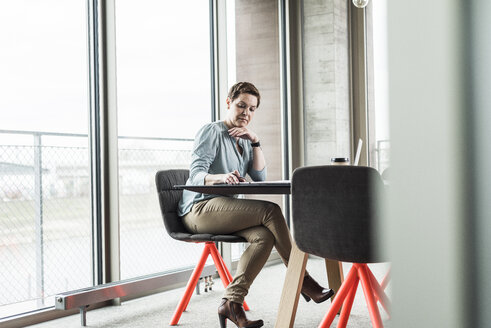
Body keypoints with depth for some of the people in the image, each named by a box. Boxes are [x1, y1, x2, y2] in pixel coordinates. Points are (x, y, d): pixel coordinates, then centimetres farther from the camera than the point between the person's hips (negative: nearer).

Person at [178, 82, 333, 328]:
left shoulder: (244, 139, 20)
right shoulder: (211, 132, -3)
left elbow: (260, 177, 9)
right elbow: (196, 174, -16)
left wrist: (255, 142, -2)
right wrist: (221, 177, -38)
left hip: (223, 210, 7)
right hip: (199, 209, -7)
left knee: (264, 236, -25)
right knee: (271, 211, -25)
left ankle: (231, 302, -26)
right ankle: (302, 280, -16)